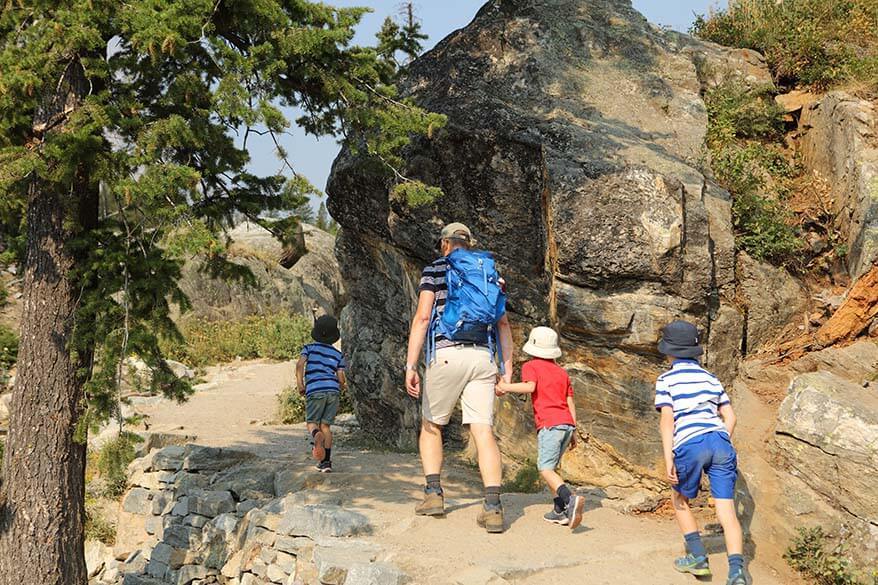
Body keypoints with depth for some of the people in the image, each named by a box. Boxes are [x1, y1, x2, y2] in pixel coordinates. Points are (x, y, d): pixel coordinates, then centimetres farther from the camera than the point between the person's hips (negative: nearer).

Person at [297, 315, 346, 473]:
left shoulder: (309, 348, 12)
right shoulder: (338, 355, 15)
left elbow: (299, 365, -5)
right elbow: (341, 378, 8)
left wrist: (300, 385, 3)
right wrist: (343, 386, 30)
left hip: (314, 390, -2)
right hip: (333, 390, 2)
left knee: (312, 422, 7)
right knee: (326, 425, 8)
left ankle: (316, 436, -31)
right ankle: (326, 462, 2)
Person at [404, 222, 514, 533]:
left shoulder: (435, 270, 7)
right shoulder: (491, 274, 20)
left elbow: (422, 317, -5)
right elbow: (503, 324, 13)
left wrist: (410, 366, -9)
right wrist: (508, 371, 12)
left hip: (447, 354, -3)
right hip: (483, 357, 3)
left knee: (431, 425, 16)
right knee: (483, 430, -5)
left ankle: (434, 492, 4)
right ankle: (493, 506, -17)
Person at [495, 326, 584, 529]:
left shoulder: (531, 366, 5)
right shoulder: (562, 372, 23)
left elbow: (530, 386, -17)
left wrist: (506, 387, -5)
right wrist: (573, 432, 23)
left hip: (550, 424, -7)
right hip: (567, 423, 7)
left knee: (545, 468, -12)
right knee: (551, 466, 18)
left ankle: (571, 499, -34)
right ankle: (560, 510, 12)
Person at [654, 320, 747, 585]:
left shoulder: (666, 380, 5)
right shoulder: (710, 378, 20)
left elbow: (667, 420, -6)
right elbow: (730, 417, 18)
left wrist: (668, 459, -10)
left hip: (690, 445, -4)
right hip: (720, 442, 4)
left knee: (680, 500, 22)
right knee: (726, 511, -3)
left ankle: (698, 558, 22)